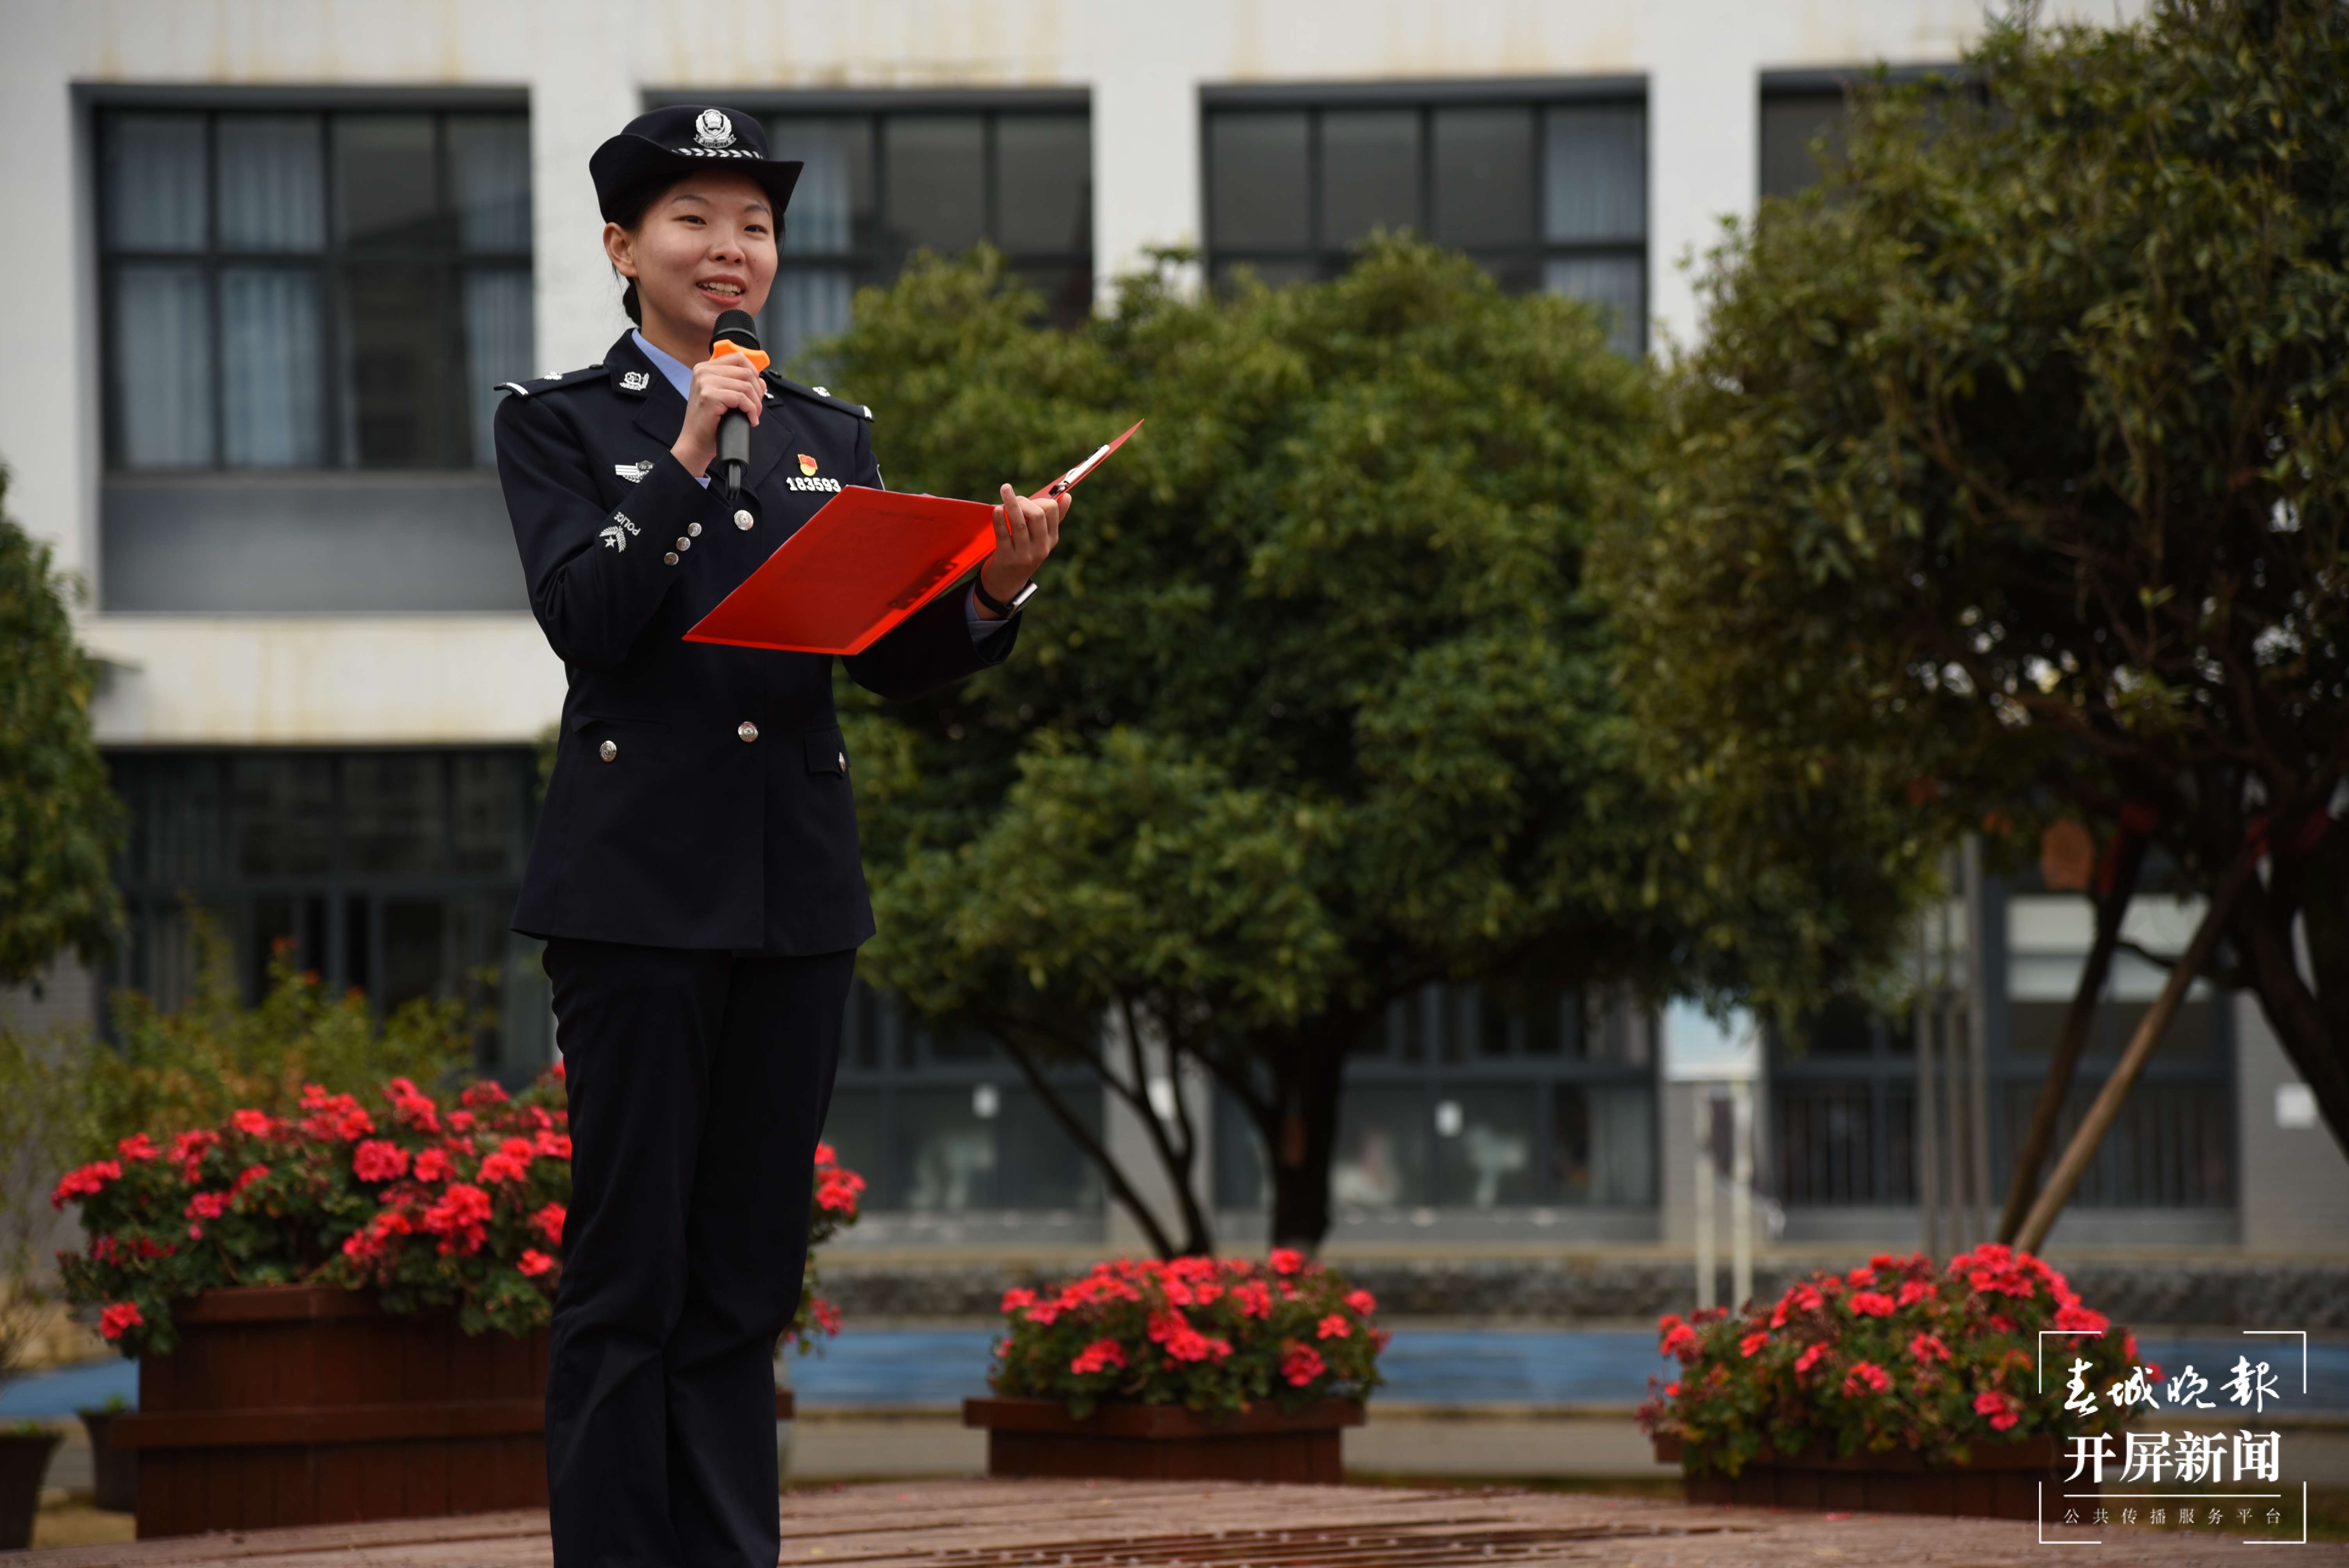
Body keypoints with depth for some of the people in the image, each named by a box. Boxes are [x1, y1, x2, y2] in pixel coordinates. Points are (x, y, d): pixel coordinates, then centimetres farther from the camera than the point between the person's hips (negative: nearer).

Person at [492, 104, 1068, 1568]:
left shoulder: (830, 433, 15)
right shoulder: (558, 421, 3)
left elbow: (897, 659, 8)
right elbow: (584, 621, -10)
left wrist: (993, 593, -11)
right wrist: (691, 457, -15)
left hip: (799, 892, 4)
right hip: (636, 884, -4)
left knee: (749, 1269, 7)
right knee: (629, 1268, -4)